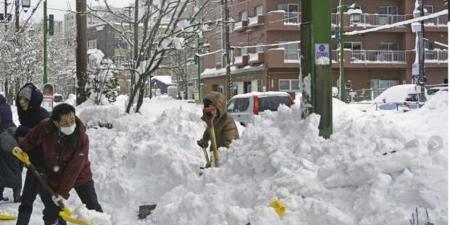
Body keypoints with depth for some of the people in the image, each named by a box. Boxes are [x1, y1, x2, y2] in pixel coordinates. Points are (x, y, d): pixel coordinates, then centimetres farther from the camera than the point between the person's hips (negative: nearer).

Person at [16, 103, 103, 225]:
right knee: (51, 210, 5)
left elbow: (74, 168, -27)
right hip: (53, 176, 2)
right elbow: (31, 139, 2)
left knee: (93, 206, -1)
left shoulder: (82, 138, -30)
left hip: (79, 175, -2)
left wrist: (62, 191, -26)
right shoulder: (44, 127, -25)